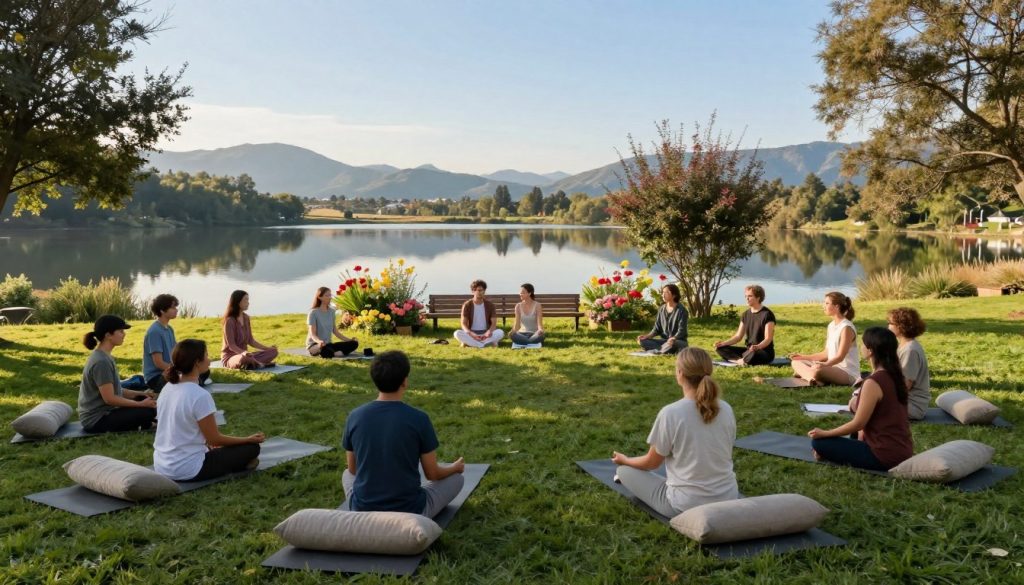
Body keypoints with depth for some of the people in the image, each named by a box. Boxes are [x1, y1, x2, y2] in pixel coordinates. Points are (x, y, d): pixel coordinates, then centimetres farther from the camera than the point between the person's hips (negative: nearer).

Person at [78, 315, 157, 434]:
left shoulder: (104, 357, 9)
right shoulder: (101, 362, -21)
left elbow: (113, 389, 15)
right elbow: (109, 398, -23)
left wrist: (140, 394, 9)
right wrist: (141, 404, -15)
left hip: (103, 411, 10)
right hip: (96, 419, -10)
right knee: (148, 412, -19)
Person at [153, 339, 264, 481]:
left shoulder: (167, 389, 2)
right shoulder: (200, 396, -22)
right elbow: (215, 439, -14)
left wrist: (207, 442, 27)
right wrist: (249, 439, 1)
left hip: (161, 466, 8)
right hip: (186, 471, -8)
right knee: (252, 447, 2)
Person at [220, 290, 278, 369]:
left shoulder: (246, 318, 8)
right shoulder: (230, 321, -15)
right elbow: (231, 345, -20)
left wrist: (267, 348, 3)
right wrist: (243, 352, -39)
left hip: (245, 355, 8)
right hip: (230, 358, -8)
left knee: (273, 352, -7)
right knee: (244, 358, -43)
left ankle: (254, 363, -23)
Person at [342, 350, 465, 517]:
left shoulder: (354, 416, -7)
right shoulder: (418, 418, -16)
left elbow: (353, 469, 8)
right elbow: (433, 474, -4)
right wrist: (455, 467, 19)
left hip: (362, 511, 3)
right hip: (409, 513, -3)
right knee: (456, 478, 21)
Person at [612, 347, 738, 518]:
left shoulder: (670, 413, -19)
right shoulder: (726, 409, -5)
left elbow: (651, 462, -5)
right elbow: (722, 456, 11)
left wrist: (624, 460, 17)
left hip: (687, 505, -7)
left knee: (624, 470, 12)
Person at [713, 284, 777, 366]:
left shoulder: (767, 314, -11)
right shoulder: (746, 314, 10)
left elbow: (768, 339, -17)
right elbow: (738, 336, 9)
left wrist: (757, 347, -38)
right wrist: (723, 343, -8)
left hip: (765, 352, -7)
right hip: (748, 350, 7)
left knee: (753, 354, -43)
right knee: (721, 348, -10)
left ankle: (740, 360, -15)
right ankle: (742, 361, -27)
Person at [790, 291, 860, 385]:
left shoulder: (846, 328, -14)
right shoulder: (831, 326, 12)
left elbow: (840, 356, -20)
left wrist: (825, 365, -37)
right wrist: (803, 357, 14)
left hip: (848, 374, -10)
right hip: (832, 367, 10)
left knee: (817, 371, -42)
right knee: (796, 362, 0)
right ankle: (813, 378, -24)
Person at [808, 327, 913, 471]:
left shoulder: (873, 383, -21)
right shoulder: (895, 376, 6)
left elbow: (858, 424, -15)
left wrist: (824, 433, -5)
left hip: (885, 456, -8)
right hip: (904, 451, 8)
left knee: (819, 443, -5)